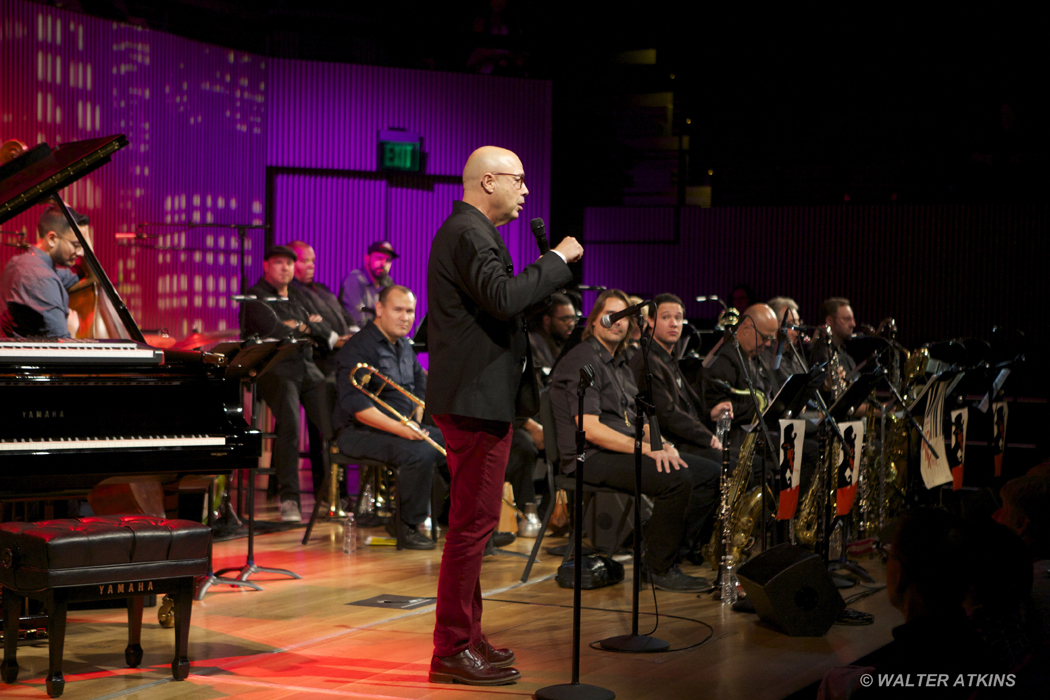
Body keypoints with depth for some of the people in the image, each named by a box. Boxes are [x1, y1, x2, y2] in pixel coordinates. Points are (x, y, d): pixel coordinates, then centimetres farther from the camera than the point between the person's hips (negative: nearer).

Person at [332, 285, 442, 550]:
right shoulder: (358, 348, -14)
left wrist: (416, 422, 11)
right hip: (360, 432, -9)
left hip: (405, 426, 9)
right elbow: (355, 404, -23)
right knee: (420, 452, -33)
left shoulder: (403, 345, 15)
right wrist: (399, 428, -30)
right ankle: (408, 527, -16)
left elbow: (421, 384, 30)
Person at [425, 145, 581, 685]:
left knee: (472, 523, 17)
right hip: (476, 401, -12)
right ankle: (452, 651, -3)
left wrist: (552, 274, 12)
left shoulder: (468, 231, 20)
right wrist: (558, 259, -18)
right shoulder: (469, 234, -15)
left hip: (477, 398, 12)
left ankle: (465, 636, 27)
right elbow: (504, 297, -29)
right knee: (473, 523, -8)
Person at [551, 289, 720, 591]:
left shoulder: (620, 363, 21)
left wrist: (663, 444, -4)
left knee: (710, 473, 0)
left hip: (626, 450, 10)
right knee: (677, 480, -29)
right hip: (591, 457, -10)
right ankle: (658, 570, -13)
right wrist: (647, 449, -23)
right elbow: (590, 429, -20)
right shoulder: (582, 360, -11)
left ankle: (669, 557, 0)